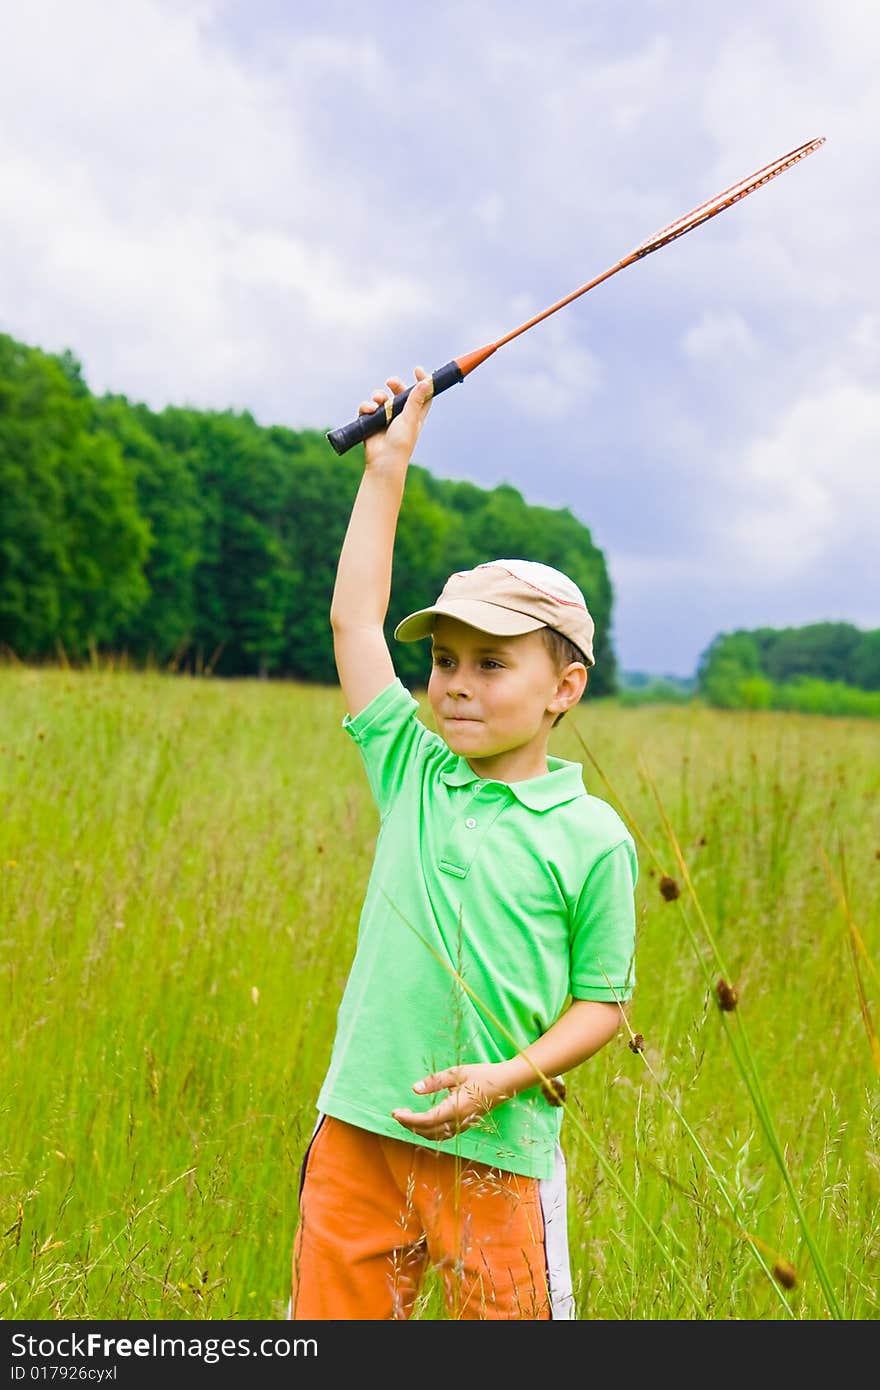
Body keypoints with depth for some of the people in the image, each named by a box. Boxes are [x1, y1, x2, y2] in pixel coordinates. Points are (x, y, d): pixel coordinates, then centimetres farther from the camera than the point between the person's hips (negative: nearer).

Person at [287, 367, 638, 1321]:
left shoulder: (591, 838, -4)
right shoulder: (414, 774, 5)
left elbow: (602, 1003, 0)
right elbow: (353, 620, 7)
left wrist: (507, 1078, -16)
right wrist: (386, 466, 9)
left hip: (495, 1147, -3)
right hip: (358, 1131, 3)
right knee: (331, 1312, 9)